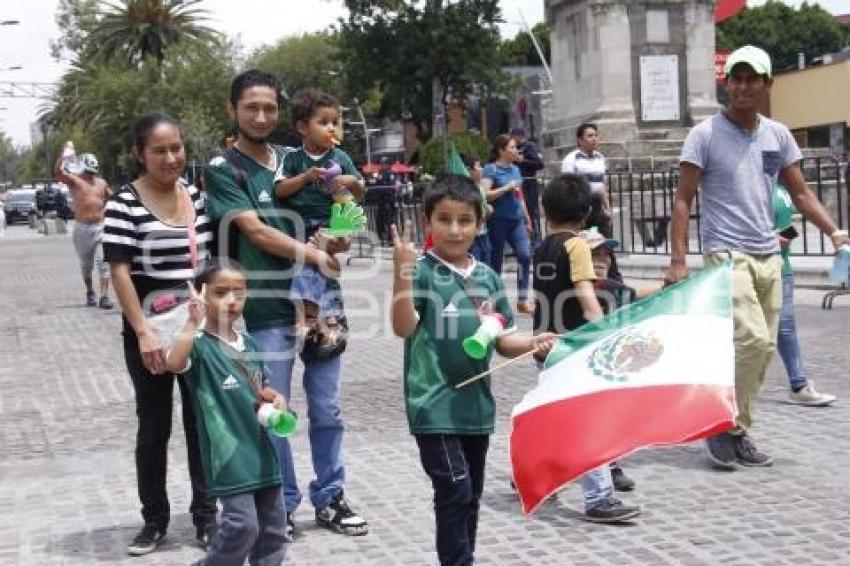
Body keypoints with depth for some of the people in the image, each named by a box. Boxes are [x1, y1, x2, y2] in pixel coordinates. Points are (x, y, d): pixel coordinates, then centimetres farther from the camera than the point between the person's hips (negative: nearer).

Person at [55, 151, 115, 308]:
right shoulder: (74, 180, 0)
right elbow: (58, 173, -19)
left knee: (103, 262, -11)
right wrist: (64, 154, -29)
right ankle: (90, 292, 30)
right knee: (86, 264, 11)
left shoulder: (101, 183, 13)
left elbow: (112, 198, 30)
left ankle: (104, 296, -15)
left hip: (100, 227, 2)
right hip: (82, 228, -1)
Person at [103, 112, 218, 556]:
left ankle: (205, 514, 21)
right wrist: (143, 332, -20)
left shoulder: (197, 196, 5)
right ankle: (154, 519, 21)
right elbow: (119, 272, -14)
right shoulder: (124, 204, -10)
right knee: (154, 427, 7)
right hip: (150, 332, -4)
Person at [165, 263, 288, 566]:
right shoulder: (200, 345, -11)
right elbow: (173, 363, -34)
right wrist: (193, 323, -36)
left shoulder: (249, 344, 10)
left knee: (273, 525, 12)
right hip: (228, 451, -7)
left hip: (259, 445, 7)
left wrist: (276, 398, 2)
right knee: (243, 525, -11)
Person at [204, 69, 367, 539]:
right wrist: (314, 253, -11)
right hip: (266, 308, -5)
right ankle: (282, 506, 17)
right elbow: (255, 231, -12)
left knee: (327, 410, 10)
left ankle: (329, 498, 23)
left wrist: (332, 239, -5)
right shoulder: (223, 170, -3)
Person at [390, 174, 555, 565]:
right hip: (435, 405, -6)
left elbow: (503, 340, 12)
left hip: (476, 404, 6)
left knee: (471, 496, 17)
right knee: (454, 490, -11)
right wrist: (402, 270, -32)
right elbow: (403, 327, -23)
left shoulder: (488, 278, 7)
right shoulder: (421, 272, -10)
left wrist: (532, 343, -8)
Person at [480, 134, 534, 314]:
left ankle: (522, 299, -1)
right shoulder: (491, 169, -7)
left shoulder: (516, 169, 13)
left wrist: (527, 219, 22)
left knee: (525, 255, -7)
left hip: (516, 220, 6)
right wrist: (507, 187, -16)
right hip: (498, 221, -6)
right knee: (496, 260, 3)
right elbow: (484, 195, -17)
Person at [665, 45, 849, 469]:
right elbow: (682, 200, -6)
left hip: (768, 256, 6)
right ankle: (725, 425, -3)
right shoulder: (705, 135, -5)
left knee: (764, 348, 6)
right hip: (727, 254, -6)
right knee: (753, 339, -20)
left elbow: (800, 193, 14)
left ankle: (736, 432, 17)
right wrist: (678, 261, -13)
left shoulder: (778, 135, 10)